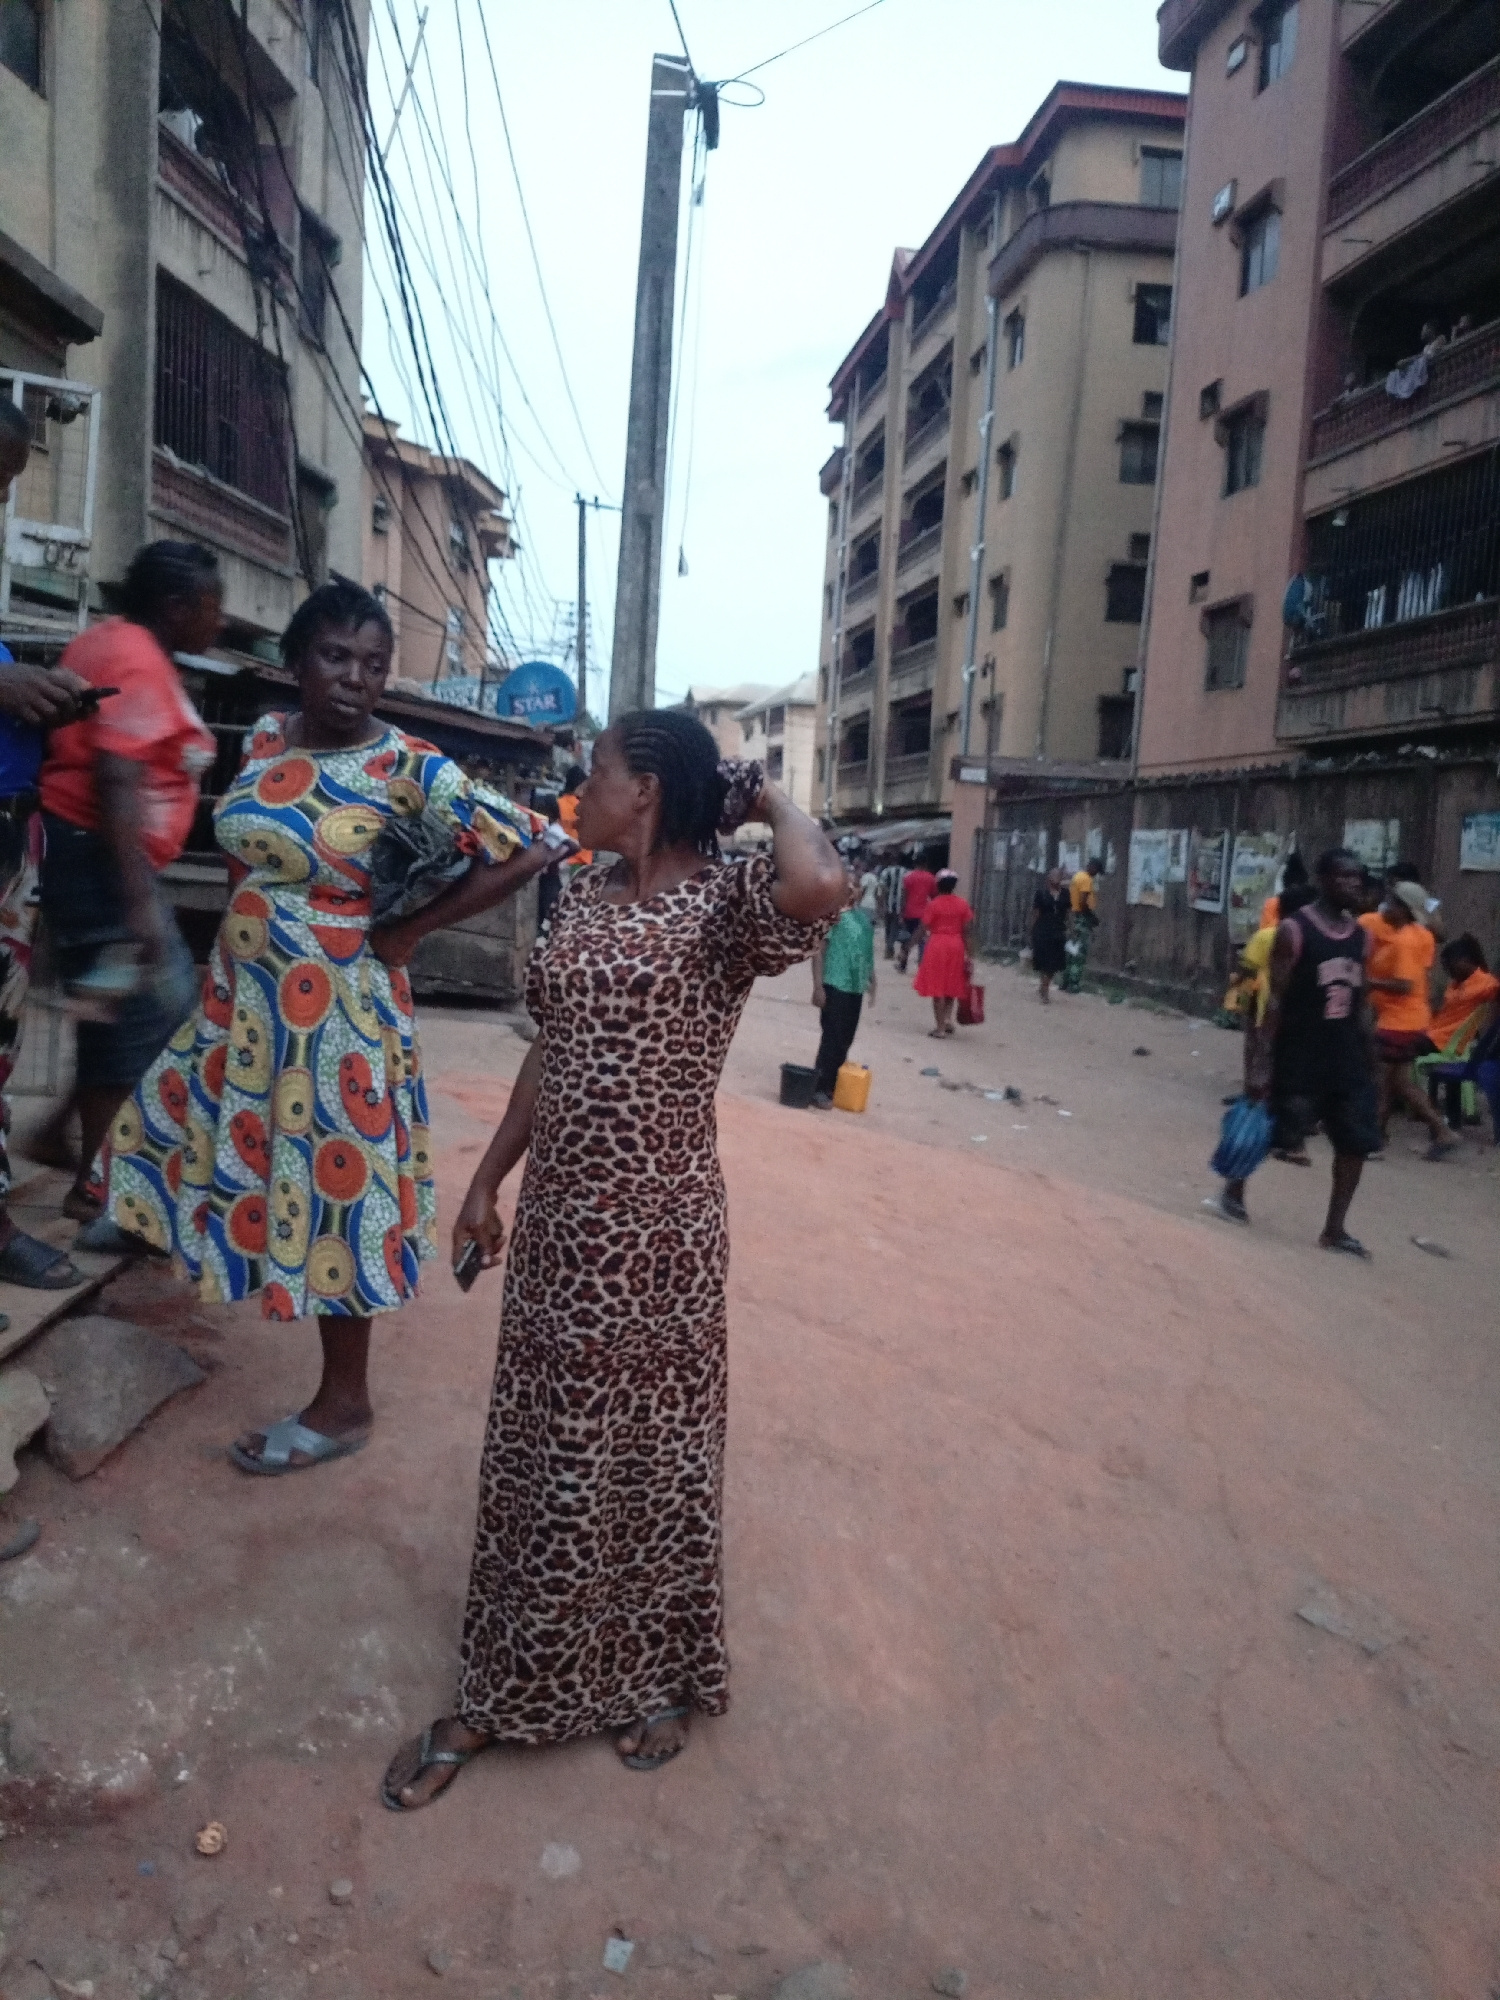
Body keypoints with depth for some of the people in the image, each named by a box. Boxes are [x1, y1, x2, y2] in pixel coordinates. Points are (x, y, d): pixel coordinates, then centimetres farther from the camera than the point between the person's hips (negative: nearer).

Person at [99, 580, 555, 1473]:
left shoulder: (409, 767, -16)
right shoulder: (266, 736, 3)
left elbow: (528, 853, -20)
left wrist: (410, 930, -15)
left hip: (335, 1006, -6)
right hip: (242, 992, 7)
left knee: (326, 1184, 3)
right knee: (211, 1133, 17)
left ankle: (345, 1404, 20)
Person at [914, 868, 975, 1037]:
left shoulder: (933, 904, -7)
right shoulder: (963, 905, 1)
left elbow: (923, 929, -9)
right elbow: (968, 932, -1)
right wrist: (970, 955, 3)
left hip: (936, 945, -3)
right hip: (956, 947, 3)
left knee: (937, 987, 3)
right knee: (952, 986, 19)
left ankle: (940, 1026, 4)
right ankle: (948, 1019, 10)